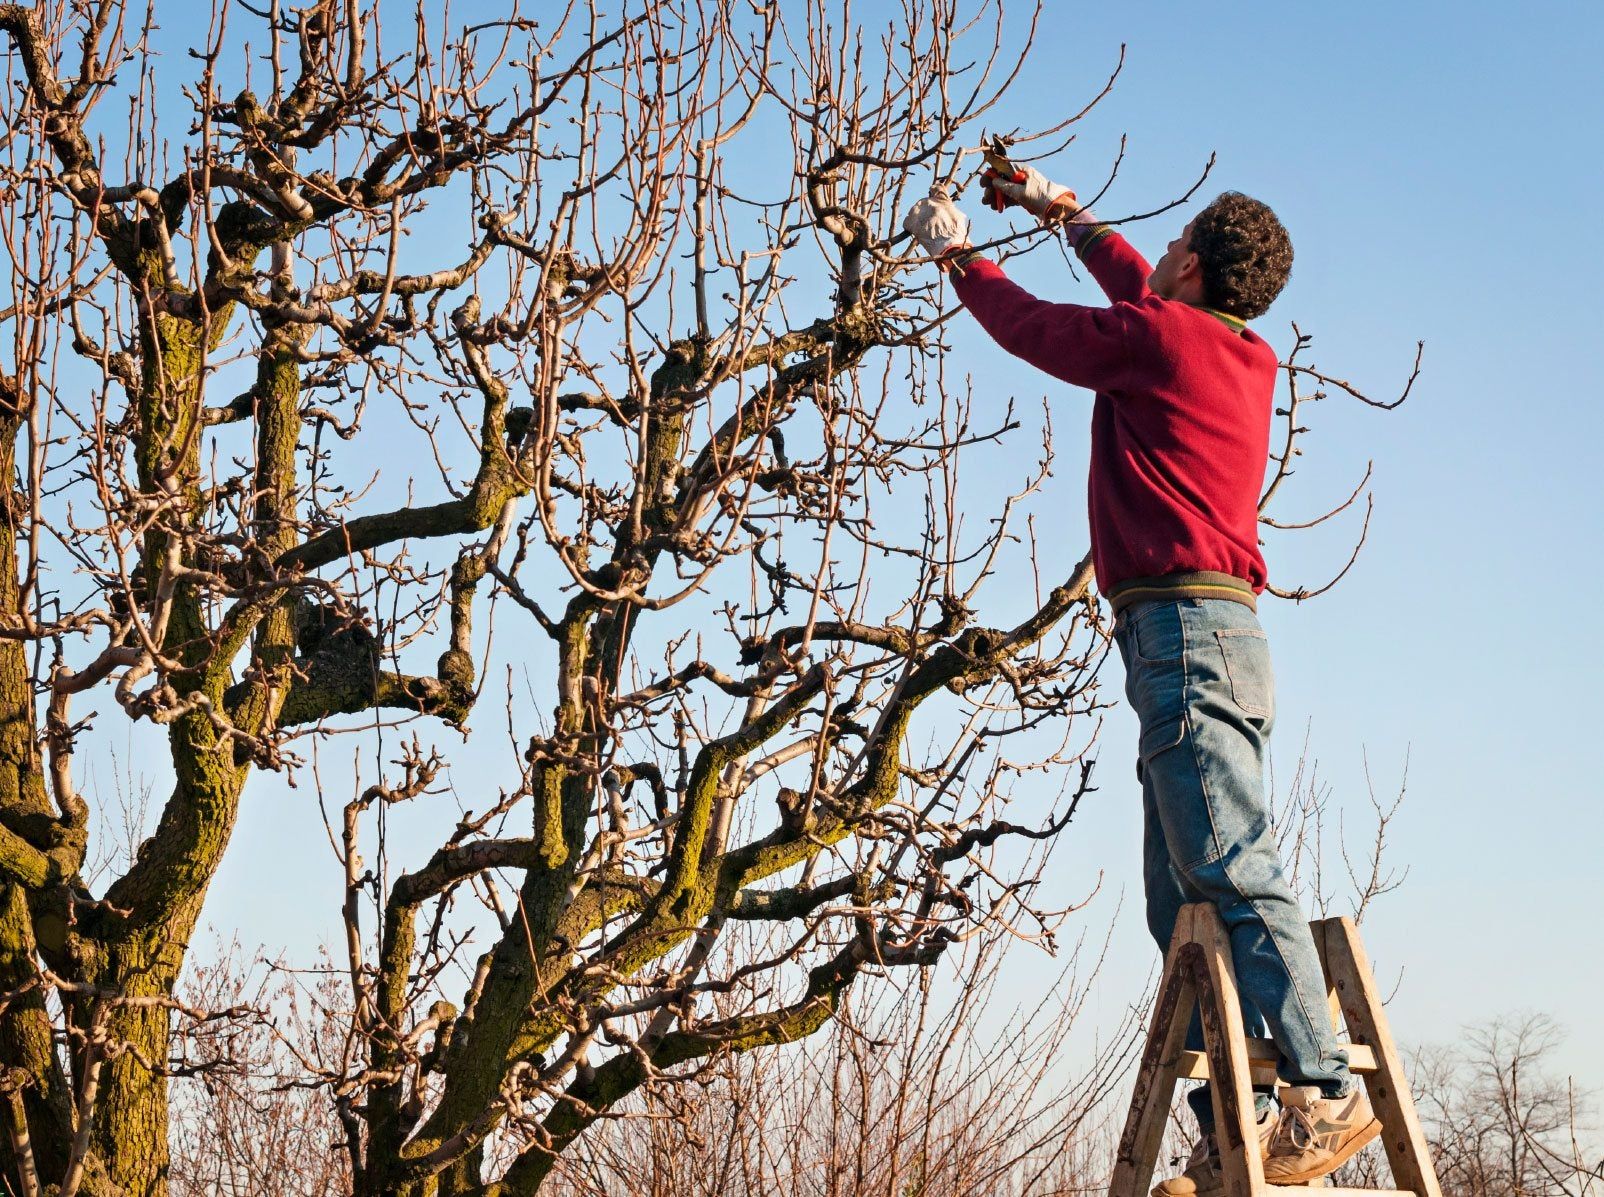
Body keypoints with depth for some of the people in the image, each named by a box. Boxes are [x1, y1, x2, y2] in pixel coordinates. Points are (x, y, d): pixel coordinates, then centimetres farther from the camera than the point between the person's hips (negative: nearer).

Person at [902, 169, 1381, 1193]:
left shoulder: (1157, 336, -3)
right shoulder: (1248, 358, 21)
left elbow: (1031, 327, 11)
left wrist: (956, 251, 29)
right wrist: (1063, 213, 50)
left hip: (1182, 621, -9)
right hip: (1212, 629, 9)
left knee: (1231, 870, -17)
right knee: (1185, 902, 6)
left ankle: (1325, 1092, -21)